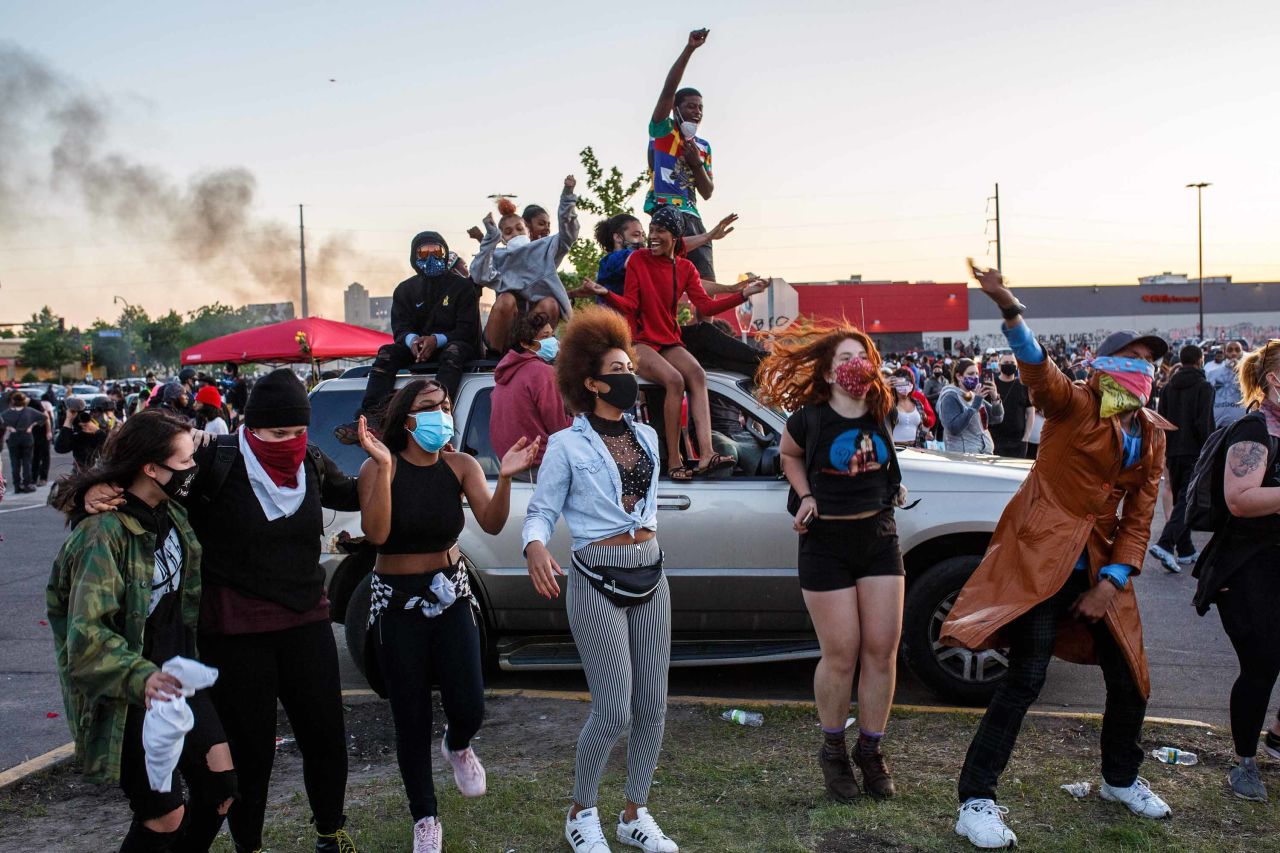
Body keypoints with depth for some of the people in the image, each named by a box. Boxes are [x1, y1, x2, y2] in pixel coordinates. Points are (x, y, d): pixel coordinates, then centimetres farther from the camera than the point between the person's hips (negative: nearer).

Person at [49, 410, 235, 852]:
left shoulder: (172, 512, 3)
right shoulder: (104, 533, -21)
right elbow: (87, 632, -29)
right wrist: (140, 677, -43)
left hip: (174, 672, 7)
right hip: (126, 691, -7)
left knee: (221, 781, -1)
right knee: (165, 815, -4)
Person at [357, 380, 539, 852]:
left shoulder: (460, 466, -4)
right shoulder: (379, 467, -11)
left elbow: (491, 524, -15)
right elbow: (376, 533, -25)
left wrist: (505, 478, -31)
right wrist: (384, 467, -32)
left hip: (451, 595, 2)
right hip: (397, 602, -2)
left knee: (468, 707, -6)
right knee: (412, 718, 5)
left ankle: (457, 747, 34)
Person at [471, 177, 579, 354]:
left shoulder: (543, 249, 11)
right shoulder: (497, 258, 6)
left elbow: (567, 236, -6)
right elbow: (480, 277, -16)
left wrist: (568, 196, -19)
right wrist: (491, 238, -20)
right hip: (503, 334, -1)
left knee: (549, 303, -27)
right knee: (506, 299, -30)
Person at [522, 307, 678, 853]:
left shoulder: (646, 436, 11)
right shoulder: (566, 445, -6)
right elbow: (541, 511, -9)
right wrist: (535, 547, -26)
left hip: (650, 576, 6)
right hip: (597, 581, -6)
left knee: (653, 707, 7)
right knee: (614, 712, -7)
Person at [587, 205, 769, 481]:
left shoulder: (685, 268, 9)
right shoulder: (638, 260, 1)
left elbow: (707, 305, -2)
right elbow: (629, 305, -6)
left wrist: (743, 294, -9)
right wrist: (606, 294, -24)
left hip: (669, 342, 4)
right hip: (640, 342, -4)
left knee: (697, 374, -27)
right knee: (674, 380, -30)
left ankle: (705, 453, -38)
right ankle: (674, 460, -28)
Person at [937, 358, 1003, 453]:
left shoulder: (975, 395, 13)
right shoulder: (950, 397, -8)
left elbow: (997, 418, 8)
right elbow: (954, 428, -22)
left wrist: (995, 397, -11)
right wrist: (976, 402, -21)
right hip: (963, 455, -7)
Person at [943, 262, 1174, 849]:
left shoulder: (1152, 435, 10)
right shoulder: (1075, 404, -8)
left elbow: (1139, 517, 9)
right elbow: (1037, 370, -29)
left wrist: (1112, 581, -3)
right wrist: (1009, 310, -48)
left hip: (1100, 566, 7)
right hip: (1040, 556, -7)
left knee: (1130, 680, 15)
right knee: (1026, 679, -13)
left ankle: (1121, 779, 42)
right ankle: (975, 801, -4)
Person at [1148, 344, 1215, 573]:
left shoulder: (1169, 387, 10)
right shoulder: (1203, 387, -7)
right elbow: (1204, 424, -15)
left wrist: (1164, 453, 14)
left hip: (1173, 453, 6)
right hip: (1194, 453, -6)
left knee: (1180, 500, 15)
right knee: (1186, 501, -8)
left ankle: (1185, 550, 18)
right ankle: (1165, 545, -22)